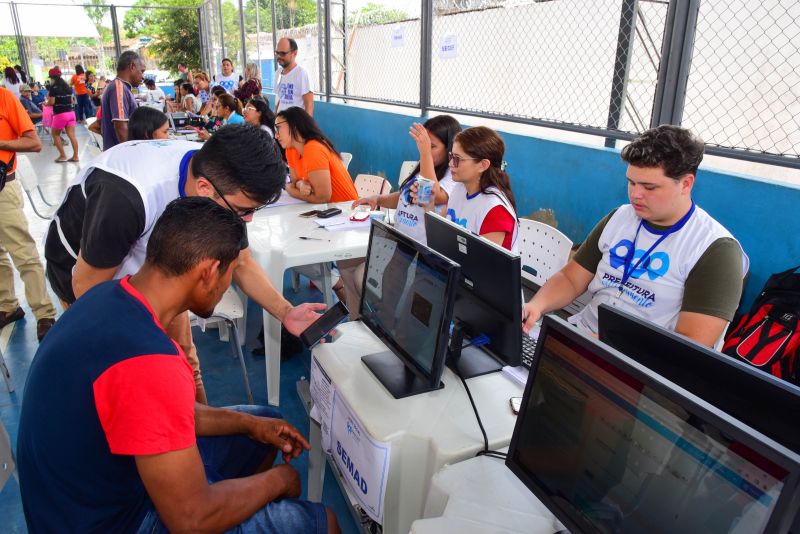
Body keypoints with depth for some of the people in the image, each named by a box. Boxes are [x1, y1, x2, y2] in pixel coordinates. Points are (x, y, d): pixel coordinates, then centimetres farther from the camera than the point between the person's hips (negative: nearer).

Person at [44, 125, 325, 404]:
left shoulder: (218, 175, -22)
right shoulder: (126, 197, -41)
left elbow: (242, 263, -9)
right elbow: (88, 286, -24)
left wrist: (285, 312, -23)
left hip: (151, 261, 5)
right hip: (83, 266, -4)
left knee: (184, 358, 5)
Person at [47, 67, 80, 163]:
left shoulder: (53, 88, -9)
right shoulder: (67, 86, 9)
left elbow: (51, 102, -11)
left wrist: (46, 103, 9)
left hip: (60, 114, -6)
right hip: (71, 112, 6)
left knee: (55, 134, 10)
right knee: (72, 135, 3)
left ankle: (63, 156, 7)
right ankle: (75, 156, 1)